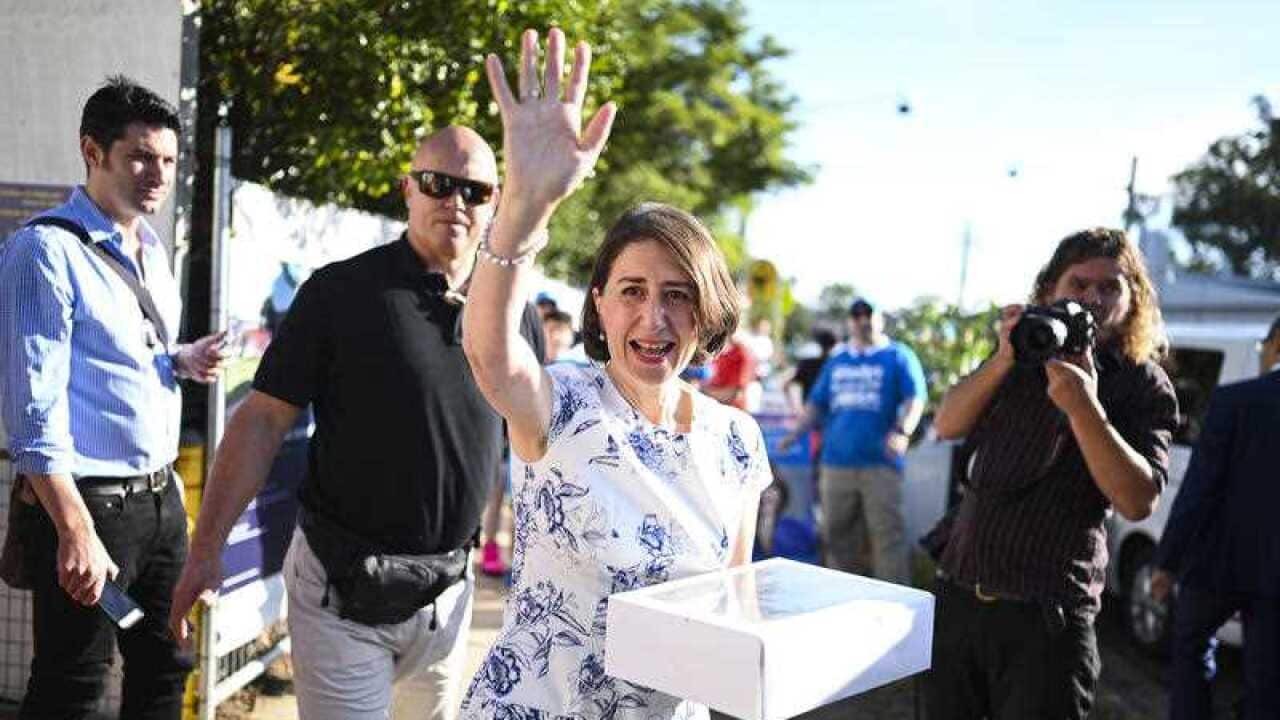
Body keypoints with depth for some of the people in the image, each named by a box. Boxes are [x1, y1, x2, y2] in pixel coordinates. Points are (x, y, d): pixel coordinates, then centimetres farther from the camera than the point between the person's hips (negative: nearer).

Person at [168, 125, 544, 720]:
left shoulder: (515, 313, 4)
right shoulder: (340, 291, -8)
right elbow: (263, 420, -8)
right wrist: (207, 549, -13)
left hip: (448, 592, 5)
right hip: (342, 588, -4)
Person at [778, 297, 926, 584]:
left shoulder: (899, 356, 6)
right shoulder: (837, 361, 19)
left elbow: (915, 399, -5)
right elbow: (817, 404, 22)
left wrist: (903, 431, -22)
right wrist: (796, 433, 7)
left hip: (880, 463, -4)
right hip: (836, 461, 5)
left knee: (887, 532, -8)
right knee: (837, 533, 7)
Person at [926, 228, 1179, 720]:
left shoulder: (1143, 387, -3)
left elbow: (1138, 502, -14)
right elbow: (947, 425, -2)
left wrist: (1083, 407, -23)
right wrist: (1004, 359, -16)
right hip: (958, 592, 4)